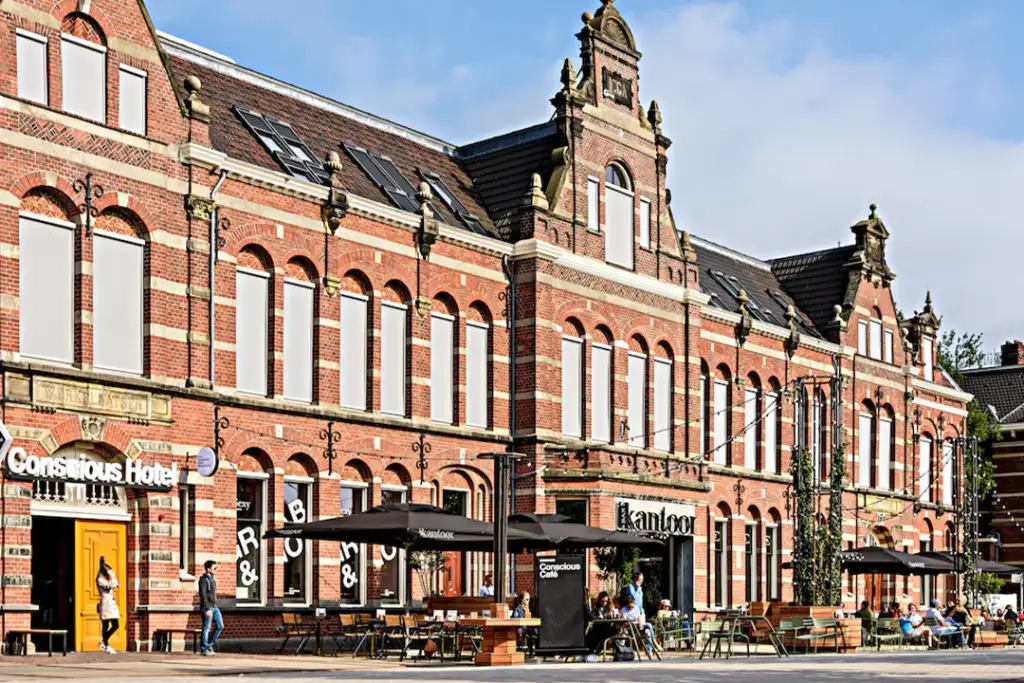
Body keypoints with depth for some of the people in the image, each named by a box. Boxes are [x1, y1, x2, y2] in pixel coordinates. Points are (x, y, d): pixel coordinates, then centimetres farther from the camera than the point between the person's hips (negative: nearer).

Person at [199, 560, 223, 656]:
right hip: (207, 608, -8)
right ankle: (204, 649, 4)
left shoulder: (213, 579, 17)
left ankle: (209, 645, 16)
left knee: (220, 626, 4)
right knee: (206, 628, -4)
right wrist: (207, 609, -22)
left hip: (214, 607, 8)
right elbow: (203, 595, -17)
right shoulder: (203, 580, -10)